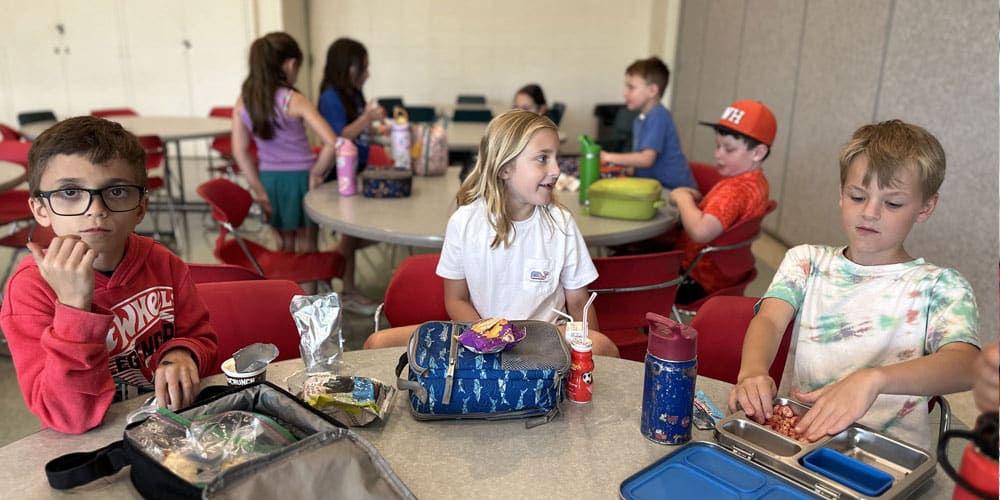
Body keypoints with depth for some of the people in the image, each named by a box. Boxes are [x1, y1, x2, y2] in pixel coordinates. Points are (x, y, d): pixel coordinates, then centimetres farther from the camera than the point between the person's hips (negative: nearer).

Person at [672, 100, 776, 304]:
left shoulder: (734, 191, -27)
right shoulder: (755, 181, 3)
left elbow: (701, 231, -42)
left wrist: (683, 198, -24)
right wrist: (697, 199, 0)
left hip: (698, 282, -10)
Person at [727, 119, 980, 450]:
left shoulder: (939, 286, 4)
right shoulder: (806, 262, 11)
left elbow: (964, 365, -14)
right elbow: (769, 320, -6)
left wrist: (872, 379, -33)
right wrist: (752, 371, -28)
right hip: (792, 426, 2)